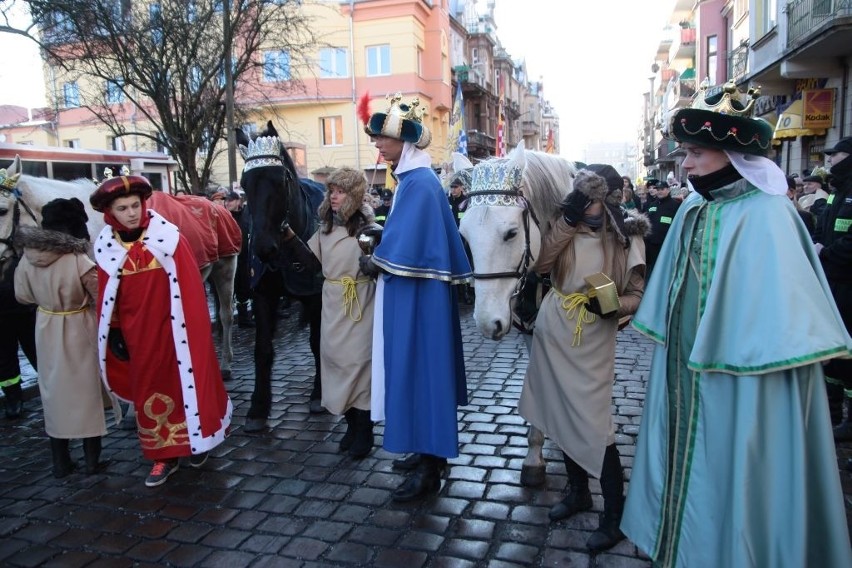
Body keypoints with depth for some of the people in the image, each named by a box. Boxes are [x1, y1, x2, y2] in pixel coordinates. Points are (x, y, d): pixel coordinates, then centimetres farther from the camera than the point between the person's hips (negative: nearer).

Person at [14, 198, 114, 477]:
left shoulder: (28, 257, -8)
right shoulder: (79, 261, -22)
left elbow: (22, 295, 5)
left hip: (46, 331, 4)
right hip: (79, 333, -4)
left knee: (54, 393, 15)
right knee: (86, 392, 10)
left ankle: (60, 462, 25)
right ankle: (92, 460, 20)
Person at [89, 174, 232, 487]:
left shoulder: (168, 235, -10)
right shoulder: (106, 246, -1)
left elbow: (189, 285, -9)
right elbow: (107, 295, 6)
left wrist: (191, 327, -9)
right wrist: (115, 333, 6)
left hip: (172, 328, -3)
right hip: (138, 333, 3)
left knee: (184, 382, 9)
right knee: (149, 390, 10)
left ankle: (196, 439, 29)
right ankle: (164, 455, 23)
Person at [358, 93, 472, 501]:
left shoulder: (418, 183, -18)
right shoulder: (414, 178, 11)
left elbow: (402, 248, -22)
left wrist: (373, 261, -7)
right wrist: (380, 255, 3)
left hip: (416, 297, -10)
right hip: (413, 292, 10)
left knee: (418, 367, -3)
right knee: (419, 367, 17)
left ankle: (429, 468, 10)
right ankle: (430, 450, 32)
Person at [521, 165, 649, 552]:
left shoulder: (627, 237, -8)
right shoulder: (567, 226, 0)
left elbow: (637, 295, -4)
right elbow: (540, 265, -16)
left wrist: (612, 306, -24)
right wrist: (567, 220, -19)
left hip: (591, 344, -4)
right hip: (552, 336, 4)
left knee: (594, 428, -4)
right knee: (563, 417, 15)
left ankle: (615, 515, 14)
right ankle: (578, 492, 35)